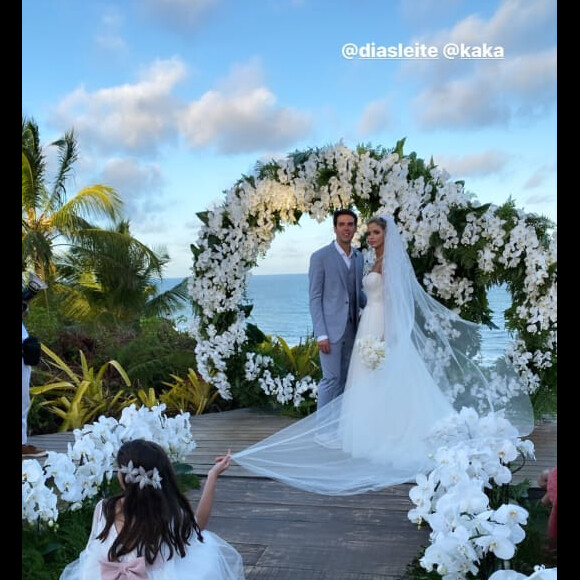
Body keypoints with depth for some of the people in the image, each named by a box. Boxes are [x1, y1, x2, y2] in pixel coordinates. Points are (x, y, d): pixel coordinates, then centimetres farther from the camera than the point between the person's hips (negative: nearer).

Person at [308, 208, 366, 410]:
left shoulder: (358, 257, 12)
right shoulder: (320, 256, -6)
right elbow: (314, 297, -9)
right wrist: (321, 334, -15)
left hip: (351, 327, 6)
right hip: (331, 327, -6)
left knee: (344, 379, 11)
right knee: (331, 378, -6)